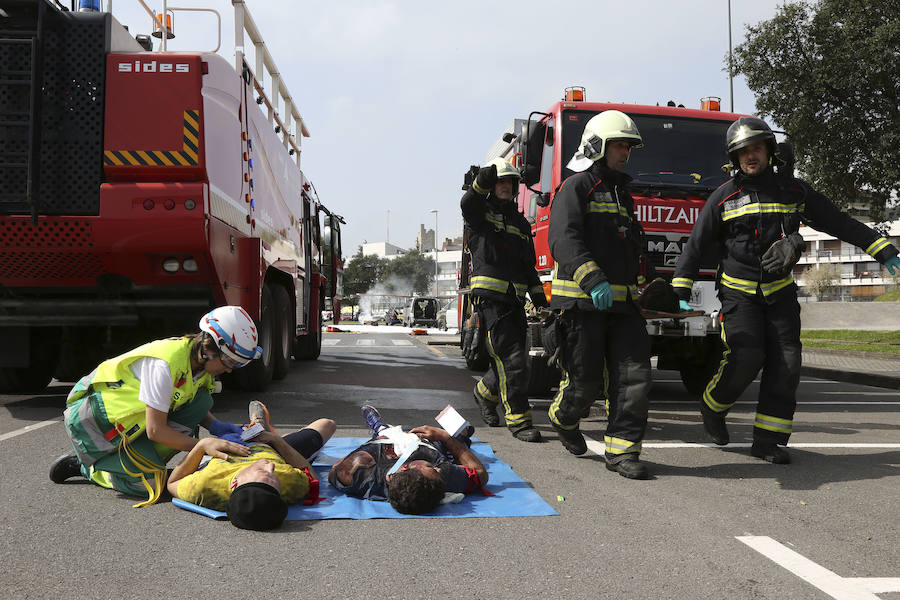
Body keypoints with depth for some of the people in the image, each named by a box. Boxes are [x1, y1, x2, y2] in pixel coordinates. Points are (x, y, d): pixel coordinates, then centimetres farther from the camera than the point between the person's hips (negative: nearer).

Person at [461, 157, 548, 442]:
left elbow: (529, 265, 24)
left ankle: (484, 393, 36)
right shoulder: (479, 213, 3)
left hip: (515, 300, 7)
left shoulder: (520, 222, 21)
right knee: (510, 358, -12)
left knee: (515, 359, 10)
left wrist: (539, 297, 16)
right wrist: (483, 180, -43)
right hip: (490, 298, -7)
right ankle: (518, 419, -5)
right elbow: (468, 203, -24)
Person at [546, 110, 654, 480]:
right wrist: (593, 280, -29)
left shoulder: (622, 194, 23)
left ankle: (621, 449, 3)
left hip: (622, 302, 7)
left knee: (634, 374, -4)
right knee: (584, 381, -1)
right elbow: (564, 239, -17)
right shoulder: (576, 187, -2)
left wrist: (643, 286, 27)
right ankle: (563, 418, 30)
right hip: (581, 302, -7)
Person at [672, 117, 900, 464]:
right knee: (745, 358, -17)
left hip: (780, 293, 3)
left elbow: (839, 223, 10)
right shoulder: (724, 197, -1)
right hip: (739, 292, -3)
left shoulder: (793, 190, 6)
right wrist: (681, 290, -9)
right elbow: (696, 244, -1)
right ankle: (713, 407, 11)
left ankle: (767, 441, 4)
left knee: (785, 364, -4)